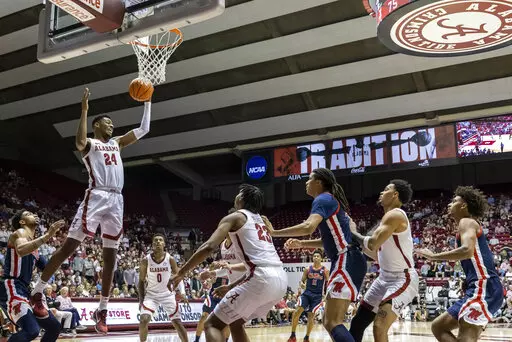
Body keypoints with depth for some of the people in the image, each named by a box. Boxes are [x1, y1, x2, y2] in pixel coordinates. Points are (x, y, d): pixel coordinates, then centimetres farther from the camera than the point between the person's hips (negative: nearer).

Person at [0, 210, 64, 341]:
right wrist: (47, 235, -30)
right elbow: (21, 250, -29)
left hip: (25, 291, 10)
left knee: (54, 327, 10)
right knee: (31, 331, -28)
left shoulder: (34, 242, 22)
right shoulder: (20, 233, -4)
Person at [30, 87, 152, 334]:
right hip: (96, 197, -6)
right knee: (69, 245, -10)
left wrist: (147, 102, 20)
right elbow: (79, 142, -21)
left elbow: (143, 129, 25)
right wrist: (84, 111, -18)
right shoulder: (90, 143, 5)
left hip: (116, 200, 6)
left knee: (110, 255, 4)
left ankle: (102, 310, 10)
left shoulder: (117, 143, 25)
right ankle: (37, 292, 1)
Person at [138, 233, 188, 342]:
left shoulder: (170, 259, -10)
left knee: (177, 322, 0)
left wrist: (182, 291, -16)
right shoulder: (145, 260, -10)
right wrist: (141, 298, -6)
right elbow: (141, 281, 0)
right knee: (144, 320, -19)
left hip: (167, 294, 0)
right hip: (151, 294, 0)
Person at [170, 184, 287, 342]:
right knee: (235, 322, 26)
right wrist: (231, 287, 37)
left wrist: (181, 273, 0)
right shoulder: (261, 222, 29)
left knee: (211, 324, 4)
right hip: (280, 280, 8)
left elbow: (209, 247, -9)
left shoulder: (235, 217, 7)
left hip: (262, 280, -8)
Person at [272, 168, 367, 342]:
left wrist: (274, 232, -17)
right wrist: (301, 244, 19)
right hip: (346, 262, 10)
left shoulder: (323, 199, -7)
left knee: (332, 322, -15)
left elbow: (308, 227, -26)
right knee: (330, 320, 13)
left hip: (347, 262, -10)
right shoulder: (331, 201, 23)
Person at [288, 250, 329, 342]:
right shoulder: (307, 269, 4)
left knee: (311, 315, 0)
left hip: (318, 295, -1)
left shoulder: (325, 270, -1)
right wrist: (301, 284, -14)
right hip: (307, 293, 1)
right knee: (297, 311, -16)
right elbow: (302, 281, 9)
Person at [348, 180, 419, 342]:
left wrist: (353, 233, -9)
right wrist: (355, 238, 14)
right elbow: (377, 254, 20)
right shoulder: (389, 217, 14)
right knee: (358, 322, 12)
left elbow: (372, 244, -27)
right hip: (385, 278, 10)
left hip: (403, 279, -10)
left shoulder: (395, 214, -16)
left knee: (379, 327, -24)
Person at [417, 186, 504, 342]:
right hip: (479, 289, 10)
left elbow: (467, 251, -23)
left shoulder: (467, 222, -3)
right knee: (438, 327, 12)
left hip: (484, 288, -10)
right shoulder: (468, 225, 26)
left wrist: (434, 256, -16)